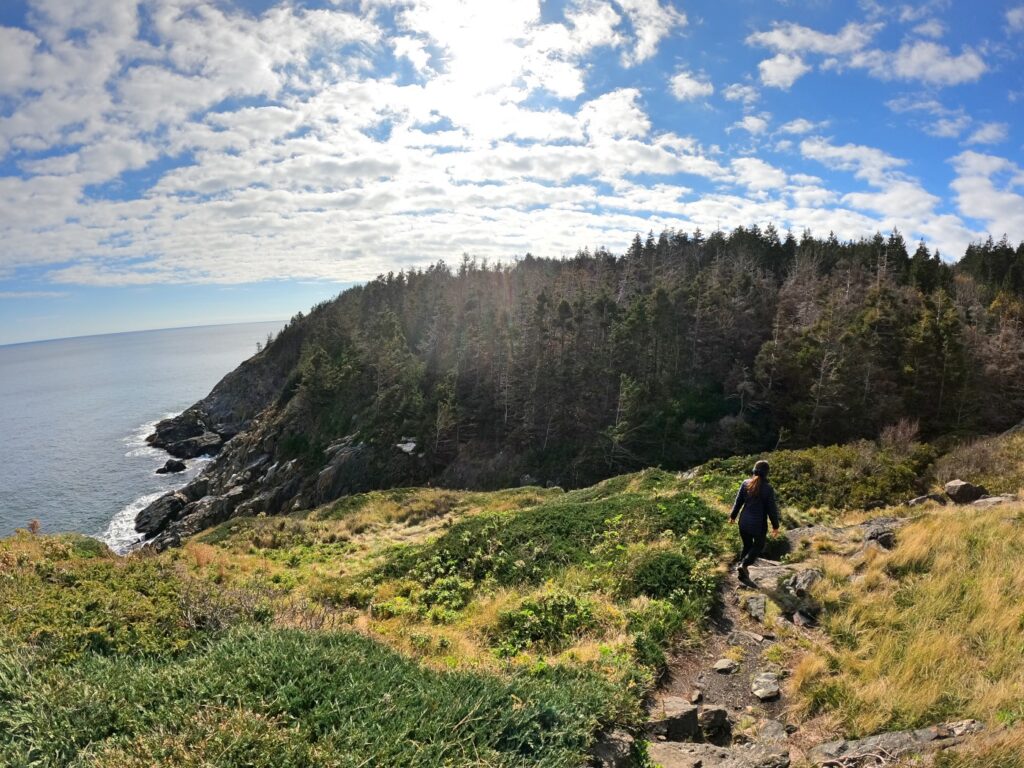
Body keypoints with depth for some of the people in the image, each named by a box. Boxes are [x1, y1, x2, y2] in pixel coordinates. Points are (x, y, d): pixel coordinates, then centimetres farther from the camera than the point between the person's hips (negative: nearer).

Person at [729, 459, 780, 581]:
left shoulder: (745, 483, -6)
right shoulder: (768, 488, -17)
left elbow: (738, 502, 3)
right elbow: (772, 508, -11)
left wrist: (733, 516, 17)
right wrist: (775, 525, 2)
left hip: (744, 522, 4)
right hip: (759, 524, -4)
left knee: (747, 545, 22)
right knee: (758, 546, 17)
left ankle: (742, 568, 21)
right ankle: (743, 565, -1)